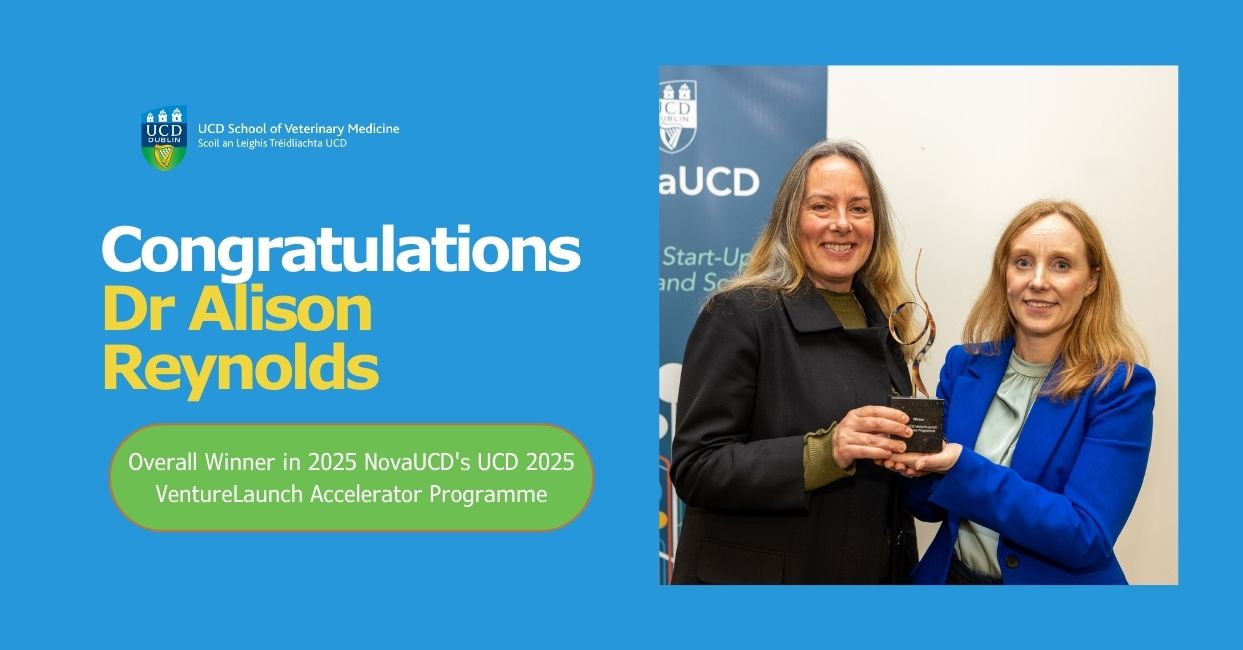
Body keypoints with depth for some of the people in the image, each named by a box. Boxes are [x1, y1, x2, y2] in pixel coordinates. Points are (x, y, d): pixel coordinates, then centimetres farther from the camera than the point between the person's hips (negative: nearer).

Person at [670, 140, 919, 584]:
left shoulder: (883, 323, 5)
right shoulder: (739, 314, -13)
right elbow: (696, 469, -19)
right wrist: (824, 450, -29)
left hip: (871, 573, 6)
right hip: (756, 575, -6)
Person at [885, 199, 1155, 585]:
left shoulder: (1121, 388, -15)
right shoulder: (964, 365, -4)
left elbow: (1088, 538, -23)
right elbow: (931, 506, 0)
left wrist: (960, 467, -31)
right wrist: (918, 463, -23)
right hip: (951, 577, 4)